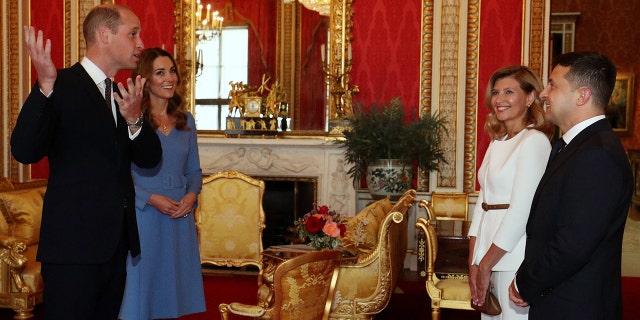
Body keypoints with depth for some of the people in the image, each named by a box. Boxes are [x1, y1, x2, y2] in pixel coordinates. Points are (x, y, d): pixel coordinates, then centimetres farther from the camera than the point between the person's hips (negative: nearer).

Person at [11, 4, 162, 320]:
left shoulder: (125, 93, 12)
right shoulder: (62, 86, -8)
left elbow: (150, 158, 7)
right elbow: (25, 151, -19)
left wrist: (134, 119, -13)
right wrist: (45, 85, -31)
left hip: (117, 241, 7)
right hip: (75, 241, -7)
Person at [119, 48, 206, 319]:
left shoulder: (185, 121, 10)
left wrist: (191, 195, -4)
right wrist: (151, 198, -18)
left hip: (180, 218, 5)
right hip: (142, 215, -4)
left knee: (172, 292, 12)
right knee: (139, 291, 3)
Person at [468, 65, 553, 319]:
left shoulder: (535, 141, -12)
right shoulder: (497, 143, 12)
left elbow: (522, 211, -17)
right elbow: (482, 203, 9)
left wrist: (485, 265, -12)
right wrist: (474, 264, 1)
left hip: (516, 257, -7)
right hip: (489, 256, 7)